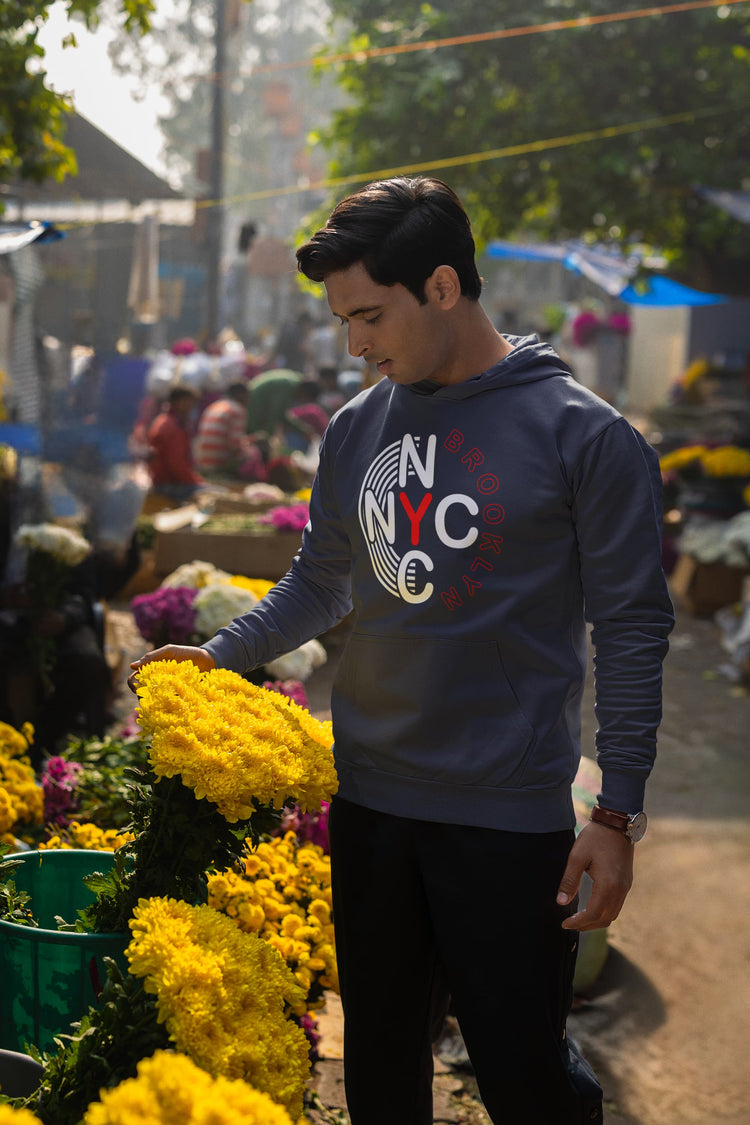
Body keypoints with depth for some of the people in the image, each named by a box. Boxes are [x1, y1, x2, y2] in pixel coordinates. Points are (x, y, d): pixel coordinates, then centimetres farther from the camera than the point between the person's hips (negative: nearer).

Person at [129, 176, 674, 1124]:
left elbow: (631, 627, -8)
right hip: (369, 799, 5)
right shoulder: (355, 430, 7)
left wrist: (617, 813, -10)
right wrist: (217, 655, 7)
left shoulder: (582, 433, -9)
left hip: (510, 817, -5)